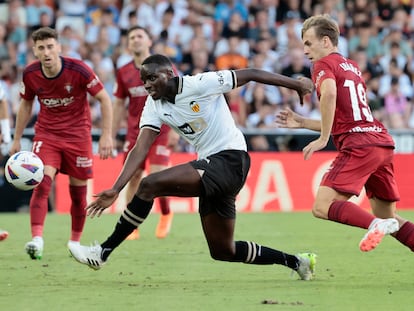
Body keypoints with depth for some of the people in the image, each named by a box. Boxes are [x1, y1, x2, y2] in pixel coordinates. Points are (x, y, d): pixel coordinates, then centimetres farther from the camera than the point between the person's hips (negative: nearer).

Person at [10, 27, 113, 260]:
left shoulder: (78, 70, -18)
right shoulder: (30, 74, -8)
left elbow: (104, 99, -10)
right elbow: (26, 105, 10)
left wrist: (107, 135, -16)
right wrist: (17, 139, 10)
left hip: (78, 135, -1)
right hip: (46, 134, 1)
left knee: (78, 191, 4)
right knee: (42, 182, -19)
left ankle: (75, 241, 22)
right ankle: (37, 239, -28)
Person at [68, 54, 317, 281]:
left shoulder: (201, 84, -12)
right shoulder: (154, 105, 7)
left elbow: (250, 75, -5)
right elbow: (140, 149, 0)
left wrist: (296, 84, 1)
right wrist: (116, 190, -12)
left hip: (231, 160, -9)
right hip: (210, 167, 9)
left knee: (150, 184, -21)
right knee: (222, 251, 13)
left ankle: (103, 252, -15)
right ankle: (296, 261, 27)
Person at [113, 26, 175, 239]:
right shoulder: (124, 73, 7)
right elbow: (119, 104, 12)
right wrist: (112, 135, 8)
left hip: (159, 131, -3)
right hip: (134, 132, 3)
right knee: (133, 177, -2)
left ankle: (166, 214, 14)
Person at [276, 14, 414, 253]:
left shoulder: (324, 64, 2)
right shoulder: (352, 67, 27)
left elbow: (329, 93, -22)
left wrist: (323, 139, -16)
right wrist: (302, 122, 29)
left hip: (358, 145, -9)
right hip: (383, 143, 9)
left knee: (323, 207, -13)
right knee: (388, 218, 15)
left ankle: (375, 224, -33)